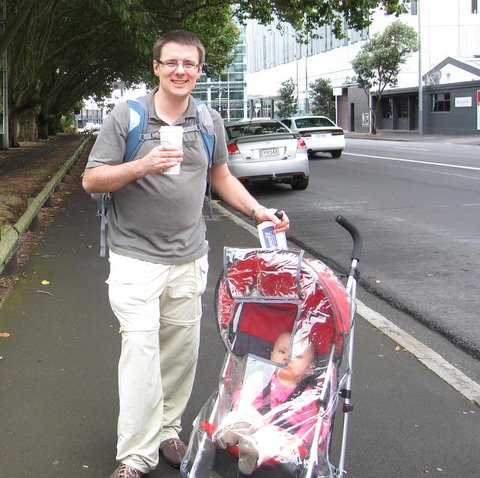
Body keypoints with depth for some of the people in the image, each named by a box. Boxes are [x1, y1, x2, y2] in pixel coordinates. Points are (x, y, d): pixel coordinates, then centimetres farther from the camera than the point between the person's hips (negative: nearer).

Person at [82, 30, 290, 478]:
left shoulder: (209, 120, 7)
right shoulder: (126, 116, -5)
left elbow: (221, 176, 20)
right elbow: (91, 180, -7)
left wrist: (257, 210, 6)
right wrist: (142, 166, -23)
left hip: (189, 257, 4)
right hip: (136, 256, -4)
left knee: (181, 351, 10)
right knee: (141, 351, -10)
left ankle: (166, 430, 27)